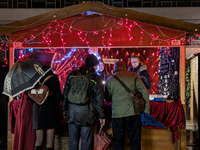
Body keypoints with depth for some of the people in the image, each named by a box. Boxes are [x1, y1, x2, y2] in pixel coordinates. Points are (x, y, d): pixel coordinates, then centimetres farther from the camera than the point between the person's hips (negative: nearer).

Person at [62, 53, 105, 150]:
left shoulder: (72, 74, 4)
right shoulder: (96, 78, -5)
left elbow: (65, 93, 7)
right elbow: (99, 99, -4)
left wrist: (64, 109, 16)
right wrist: (101, 116, 2)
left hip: (72, 113, 3)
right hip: (87, 114, -3)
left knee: (73, 140, 14)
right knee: (86, 141, 9)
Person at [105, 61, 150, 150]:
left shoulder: (110, 80, 6)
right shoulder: (133, 75, 4)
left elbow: (107, 99, 14)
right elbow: (144, 91, -2)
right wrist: (146, 109, 2)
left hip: (117, 113, 1)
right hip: (133, 112, 0)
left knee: (118, 141, 12)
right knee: (135, 140, 9)